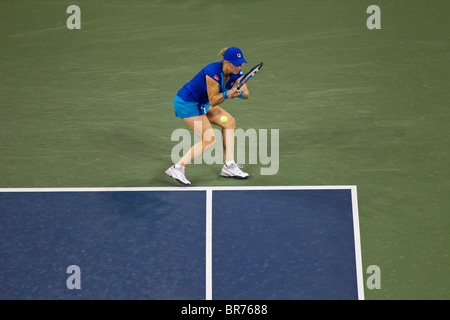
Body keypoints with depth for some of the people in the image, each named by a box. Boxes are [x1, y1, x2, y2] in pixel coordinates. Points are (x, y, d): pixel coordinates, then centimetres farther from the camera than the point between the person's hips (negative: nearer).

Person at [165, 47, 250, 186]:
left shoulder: (237, 72, -7)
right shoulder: (213, 72, -30)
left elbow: (246, 93, -13)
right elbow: (213, 101, -24)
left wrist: (239, 93, -34)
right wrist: (226, 95, -42)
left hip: (201, 103, 9)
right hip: (186, 103, -9)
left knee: (229, 122, 4)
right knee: (209, 139, -15)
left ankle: (229, 166, 6)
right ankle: (177, 168, -15)